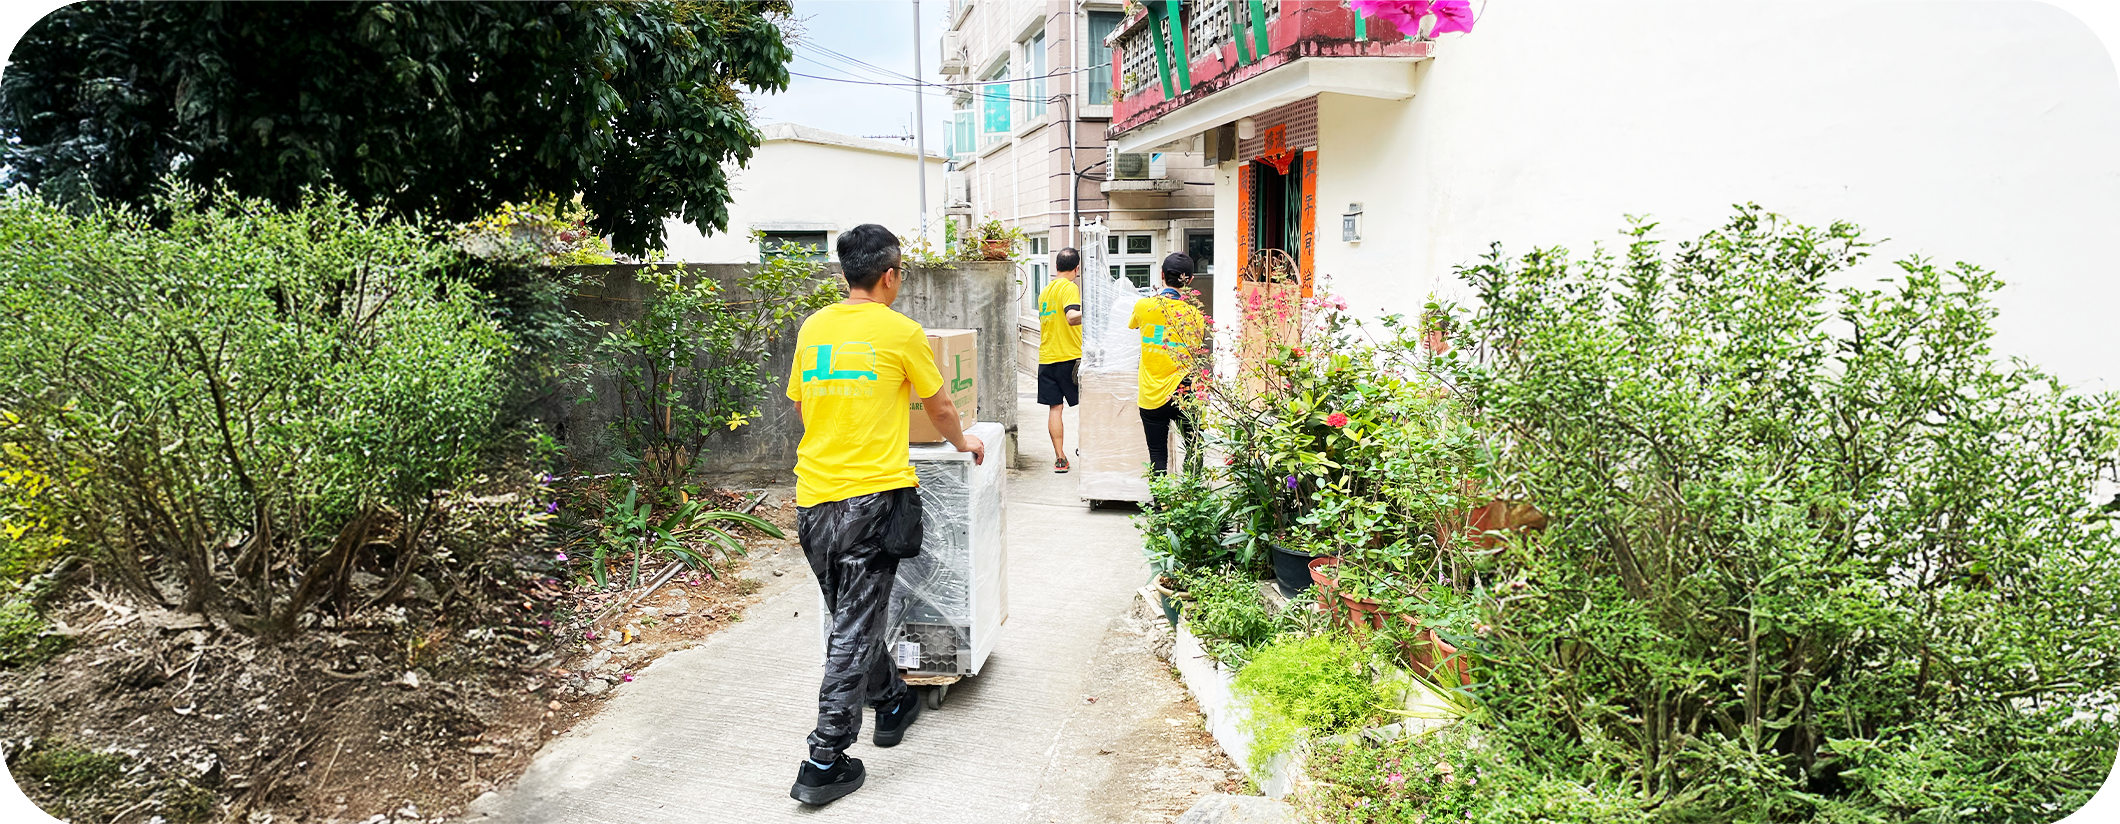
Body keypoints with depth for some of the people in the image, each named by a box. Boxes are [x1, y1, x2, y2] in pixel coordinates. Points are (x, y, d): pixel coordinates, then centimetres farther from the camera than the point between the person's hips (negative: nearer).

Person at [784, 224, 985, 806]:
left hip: (813, 498, 6)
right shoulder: (900, 332, -6)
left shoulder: (813, 328, 8)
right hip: (872, 496, -6)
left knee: (853, 618, 21)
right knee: (856, 629, -2)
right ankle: (825, 762, -1)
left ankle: (892, 703, 40)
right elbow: (938, 408, 6)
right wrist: (962, 442, 27)